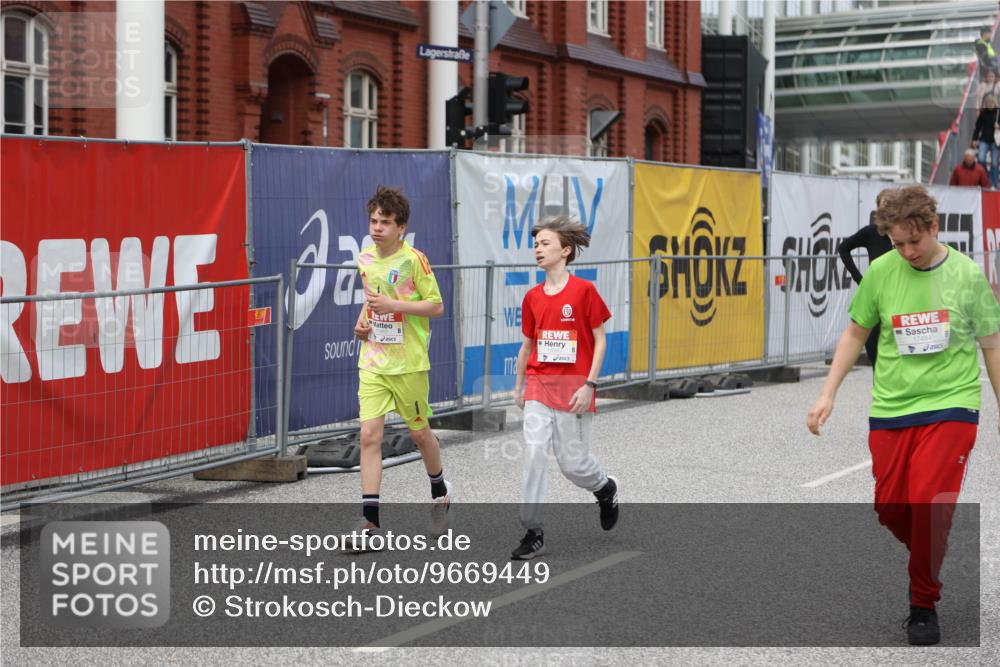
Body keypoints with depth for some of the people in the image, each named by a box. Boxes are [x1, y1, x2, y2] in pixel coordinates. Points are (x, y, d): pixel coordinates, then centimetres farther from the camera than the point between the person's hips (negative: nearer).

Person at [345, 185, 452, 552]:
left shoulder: (414, 259, -11)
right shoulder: (365, 259, 6)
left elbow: (436, 306, -10)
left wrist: (392, 305, -20)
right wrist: (363, 318, 4)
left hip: (409, 362, -4)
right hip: (372, 361, 4)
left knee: (419, 432, 11)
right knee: (369, 435, -7)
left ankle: (440, 491, 40)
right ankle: (370, 521, -7)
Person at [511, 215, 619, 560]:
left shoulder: (584, 290, -8)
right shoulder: (532, 297, 5)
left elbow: (599, 340, -6)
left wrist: (590, 384, -13)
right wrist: (518, 385, 16)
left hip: (573, 388, -4)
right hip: (538, 386, 4)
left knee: (573, 463, 3)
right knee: (534, 453, -9)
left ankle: (605, 489, 37)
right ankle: (533, 533, -4)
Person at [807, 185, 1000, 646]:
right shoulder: (880, 271, -2)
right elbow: (855, 334, 10)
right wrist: (828, 393, 2)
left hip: (950, 405, -3)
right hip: (891, 409, 3)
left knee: (928, 503, -16)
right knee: (890, 508, 2)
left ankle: (924, 604, 3)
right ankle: (929, 560, 34)